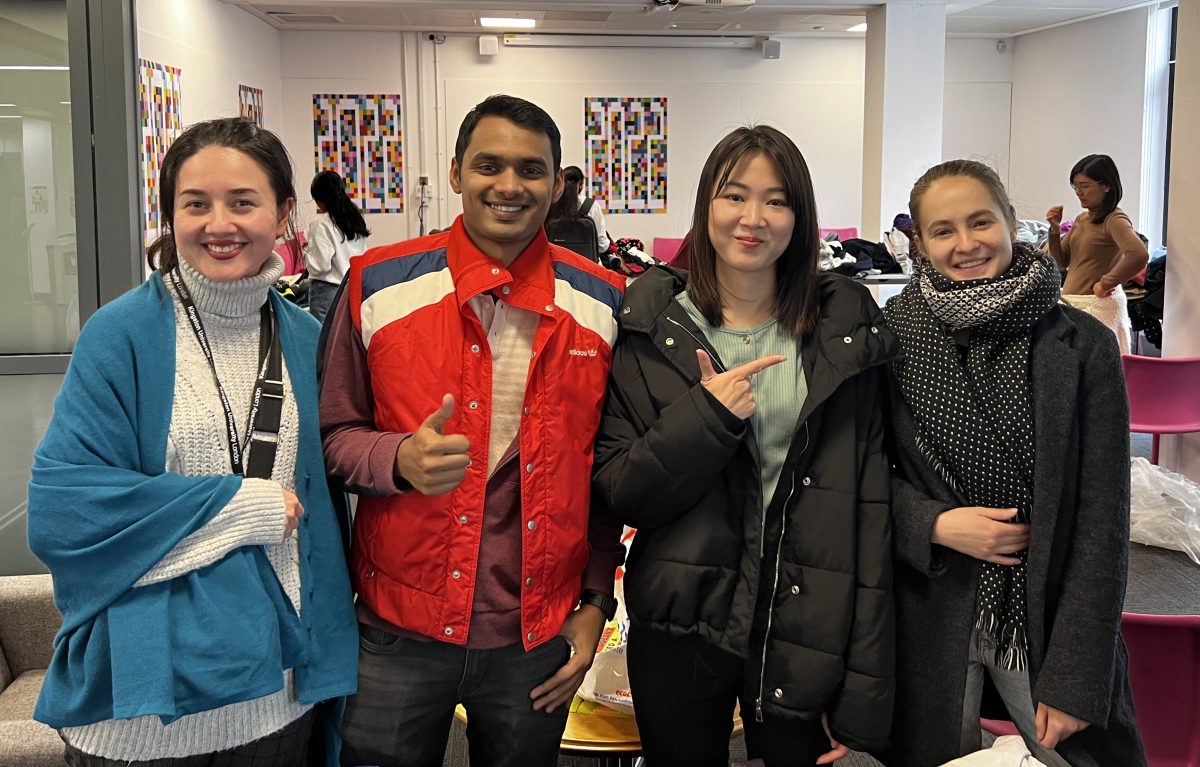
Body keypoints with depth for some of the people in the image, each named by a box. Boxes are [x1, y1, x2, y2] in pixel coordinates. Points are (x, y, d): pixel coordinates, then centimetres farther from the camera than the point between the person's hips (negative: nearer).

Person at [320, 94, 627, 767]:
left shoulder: (604, 303, 0)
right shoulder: (378, 284, -5)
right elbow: (335, 434, 1)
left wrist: (595, 600, 6)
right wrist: (401, 460, -20)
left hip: (538, 637, 1)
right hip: (399, 632, -1)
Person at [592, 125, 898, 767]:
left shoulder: (844, 329, -2)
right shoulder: (651, 328, -3)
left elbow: (869, 509, -4)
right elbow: (616, 492, -5)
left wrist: (864, 689, -7)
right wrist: (705, 417, -22)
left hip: (806, 632, 0)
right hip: (680, 628, 0)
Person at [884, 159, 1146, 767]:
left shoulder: (1082, 346, -9)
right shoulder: (891, 336, -6)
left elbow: (1103, 519, -9)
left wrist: (1075, 680, -12)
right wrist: (934, 524, -16)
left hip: (1047, 617, -1)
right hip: (928, 617, 1)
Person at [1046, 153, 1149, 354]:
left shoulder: (1114, 220, -12)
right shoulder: (1081, 219, 13)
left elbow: (1139, 255, -29)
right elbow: (1062, 262, 16)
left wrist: (1106, 283, -20)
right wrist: (1055, 229, 2)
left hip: (1098, 306, -8)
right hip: (1071, 302, 8)